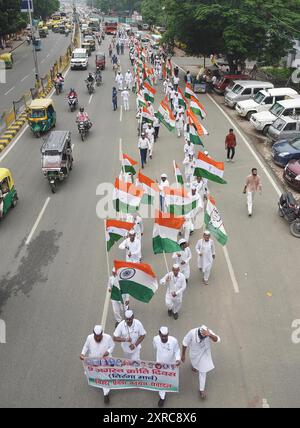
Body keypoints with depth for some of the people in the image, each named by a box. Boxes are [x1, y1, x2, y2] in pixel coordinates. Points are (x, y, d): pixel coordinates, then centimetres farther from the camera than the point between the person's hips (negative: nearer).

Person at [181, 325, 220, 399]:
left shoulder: (209, 332, -33)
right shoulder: (192, 333, -35)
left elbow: (217, 340, -50)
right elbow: (185, 343, -19)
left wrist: (210, 335, -70)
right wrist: (183, 355, -9)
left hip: (204, 354, -1)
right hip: (194, 353, 1)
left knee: (203, 371, 7)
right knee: (195, 363, 31)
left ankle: (202, 389, 28)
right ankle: (194, 365, 69)